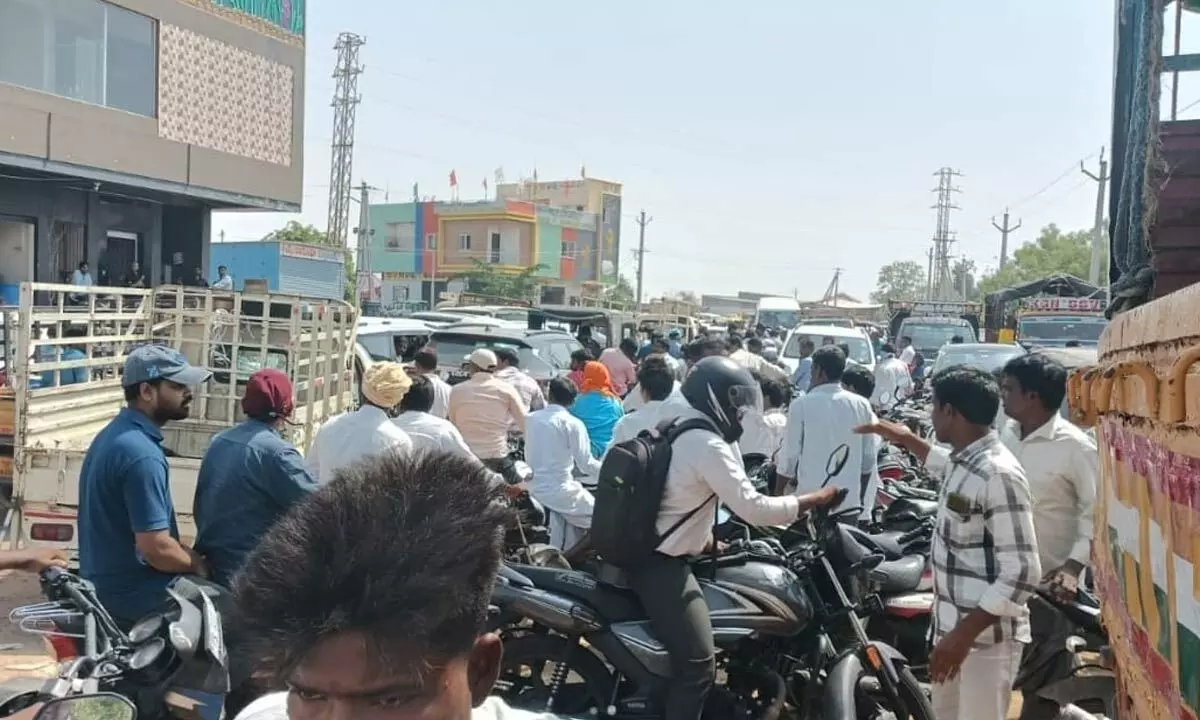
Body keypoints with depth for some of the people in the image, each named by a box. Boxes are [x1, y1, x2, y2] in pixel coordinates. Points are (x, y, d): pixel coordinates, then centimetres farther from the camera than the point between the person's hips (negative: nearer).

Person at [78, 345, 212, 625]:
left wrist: (187, 553, 9)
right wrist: (196, 565, -8)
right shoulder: (142, 454, -24)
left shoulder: (113, 434, 8)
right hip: (133, 595, -10)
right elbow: (155, 547, -27)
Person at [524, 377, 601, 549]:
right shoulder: (573, 423, -11)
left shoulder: (531, 418, 4)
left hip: (535, 488, 6)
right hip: (560, 490, -6)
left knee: (570, 519, 26)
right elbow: (585, 464, -9)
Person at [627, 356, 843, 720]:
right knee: (697, 661, -12)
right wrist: (817, 499, -14)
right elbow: (753, 508, -24)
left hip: (639, 552, 11)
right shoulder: (708, 446, -22)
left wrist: (705, 537, 23)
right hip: (662, 565, -11)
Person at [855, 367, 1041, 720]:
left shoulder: (999, 475, -24)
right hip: (951, 623, 9)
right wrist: (906, 439, 36)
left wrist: (965, 634, -28)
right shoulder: (964, 460, 4)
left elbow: (1022, 572, -27)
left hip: (986, 635, -9)